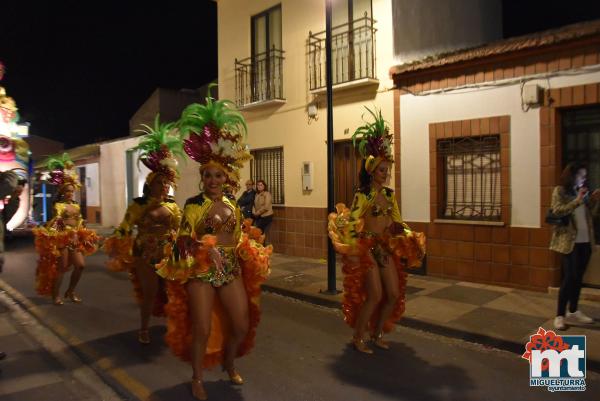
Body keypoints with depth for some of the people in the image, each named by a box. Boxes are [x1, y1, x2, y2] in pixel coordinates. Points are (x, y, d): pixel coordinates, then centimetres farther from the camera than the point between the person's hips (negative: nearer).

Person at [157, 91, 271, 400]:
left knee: (242, 324, 10)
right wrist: (206, 250, -27)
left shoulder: (233, 204, 7)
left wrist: (252, 251, 4)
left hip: (232, 270, 5)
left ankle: (229, 364, 39)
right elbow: (184, 240, -12)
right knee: (202, 329, 1)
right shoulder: (193, 204, -8)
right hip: (201, 271, -5)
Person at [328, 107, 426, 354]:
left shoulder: (390, 194, 7)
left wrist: (412, 240, 4)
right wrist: (352, 252, -21)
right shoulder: (362, 195, -13)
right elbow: (352, 224, -16)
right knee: (374, 295, -6)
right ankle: (358, 338, 12)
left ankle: (377, 333, 27)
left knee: (394, 293, 7)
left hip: (386, 247, 7)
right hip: (367, 248, -7)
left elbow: (397, 222, 14)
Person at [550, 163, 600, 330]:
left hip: (585, 241, 6)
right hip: (569, 241, -6)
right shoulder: (560, 191, -5)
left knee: (578, 277, 11)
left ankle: (573, 311, 23)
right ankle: (560, 315, 1)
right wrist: (577, 201, -20)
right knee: (569, 277, -7)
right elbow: (557, 211, -18)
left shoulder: (582, 191, 14)